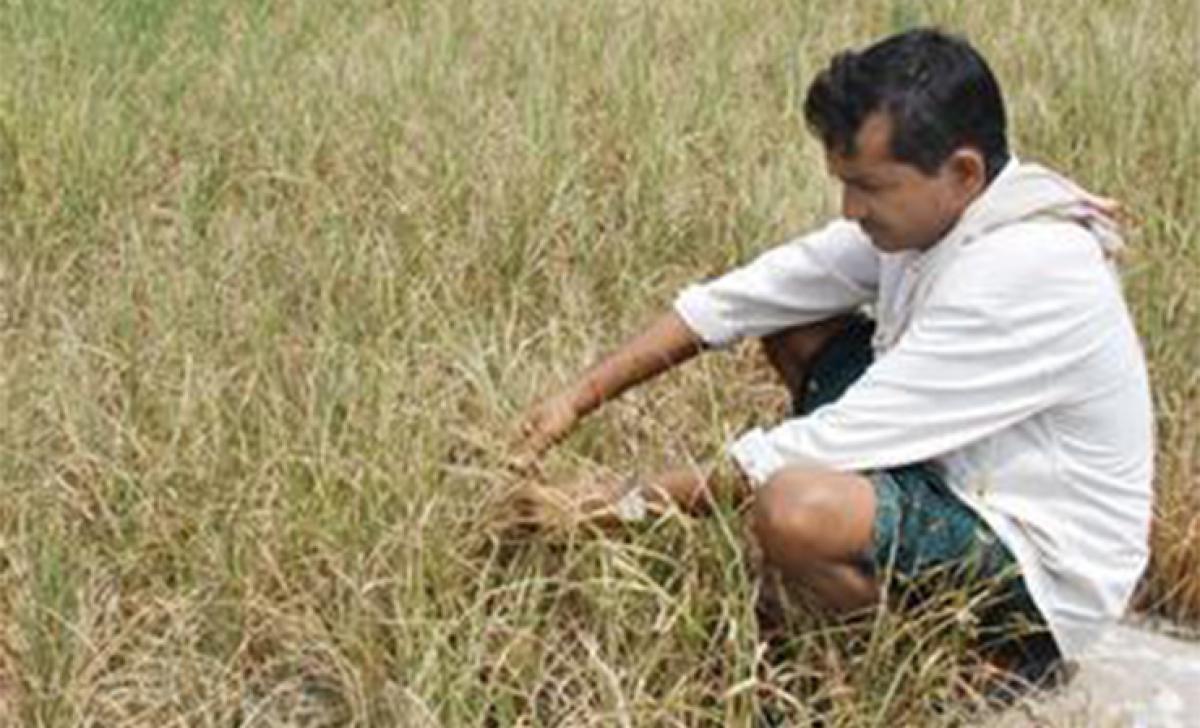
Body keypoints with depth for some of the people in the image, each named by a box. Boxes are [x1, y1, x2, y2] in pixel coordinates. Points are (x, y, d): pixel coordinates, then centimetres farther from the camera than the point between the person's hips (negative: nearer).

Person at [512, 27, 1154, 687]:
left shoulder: (1028, 271, -30)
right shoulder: (921, 211, -4)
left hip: (1041, 591, -9)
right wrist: (580, 398, -7)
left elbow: (837, 443, -29)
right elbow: (740, 300, 0)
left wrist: (637, 504, -22)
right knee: (796, 326, 7)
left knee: (793, 508, -32)